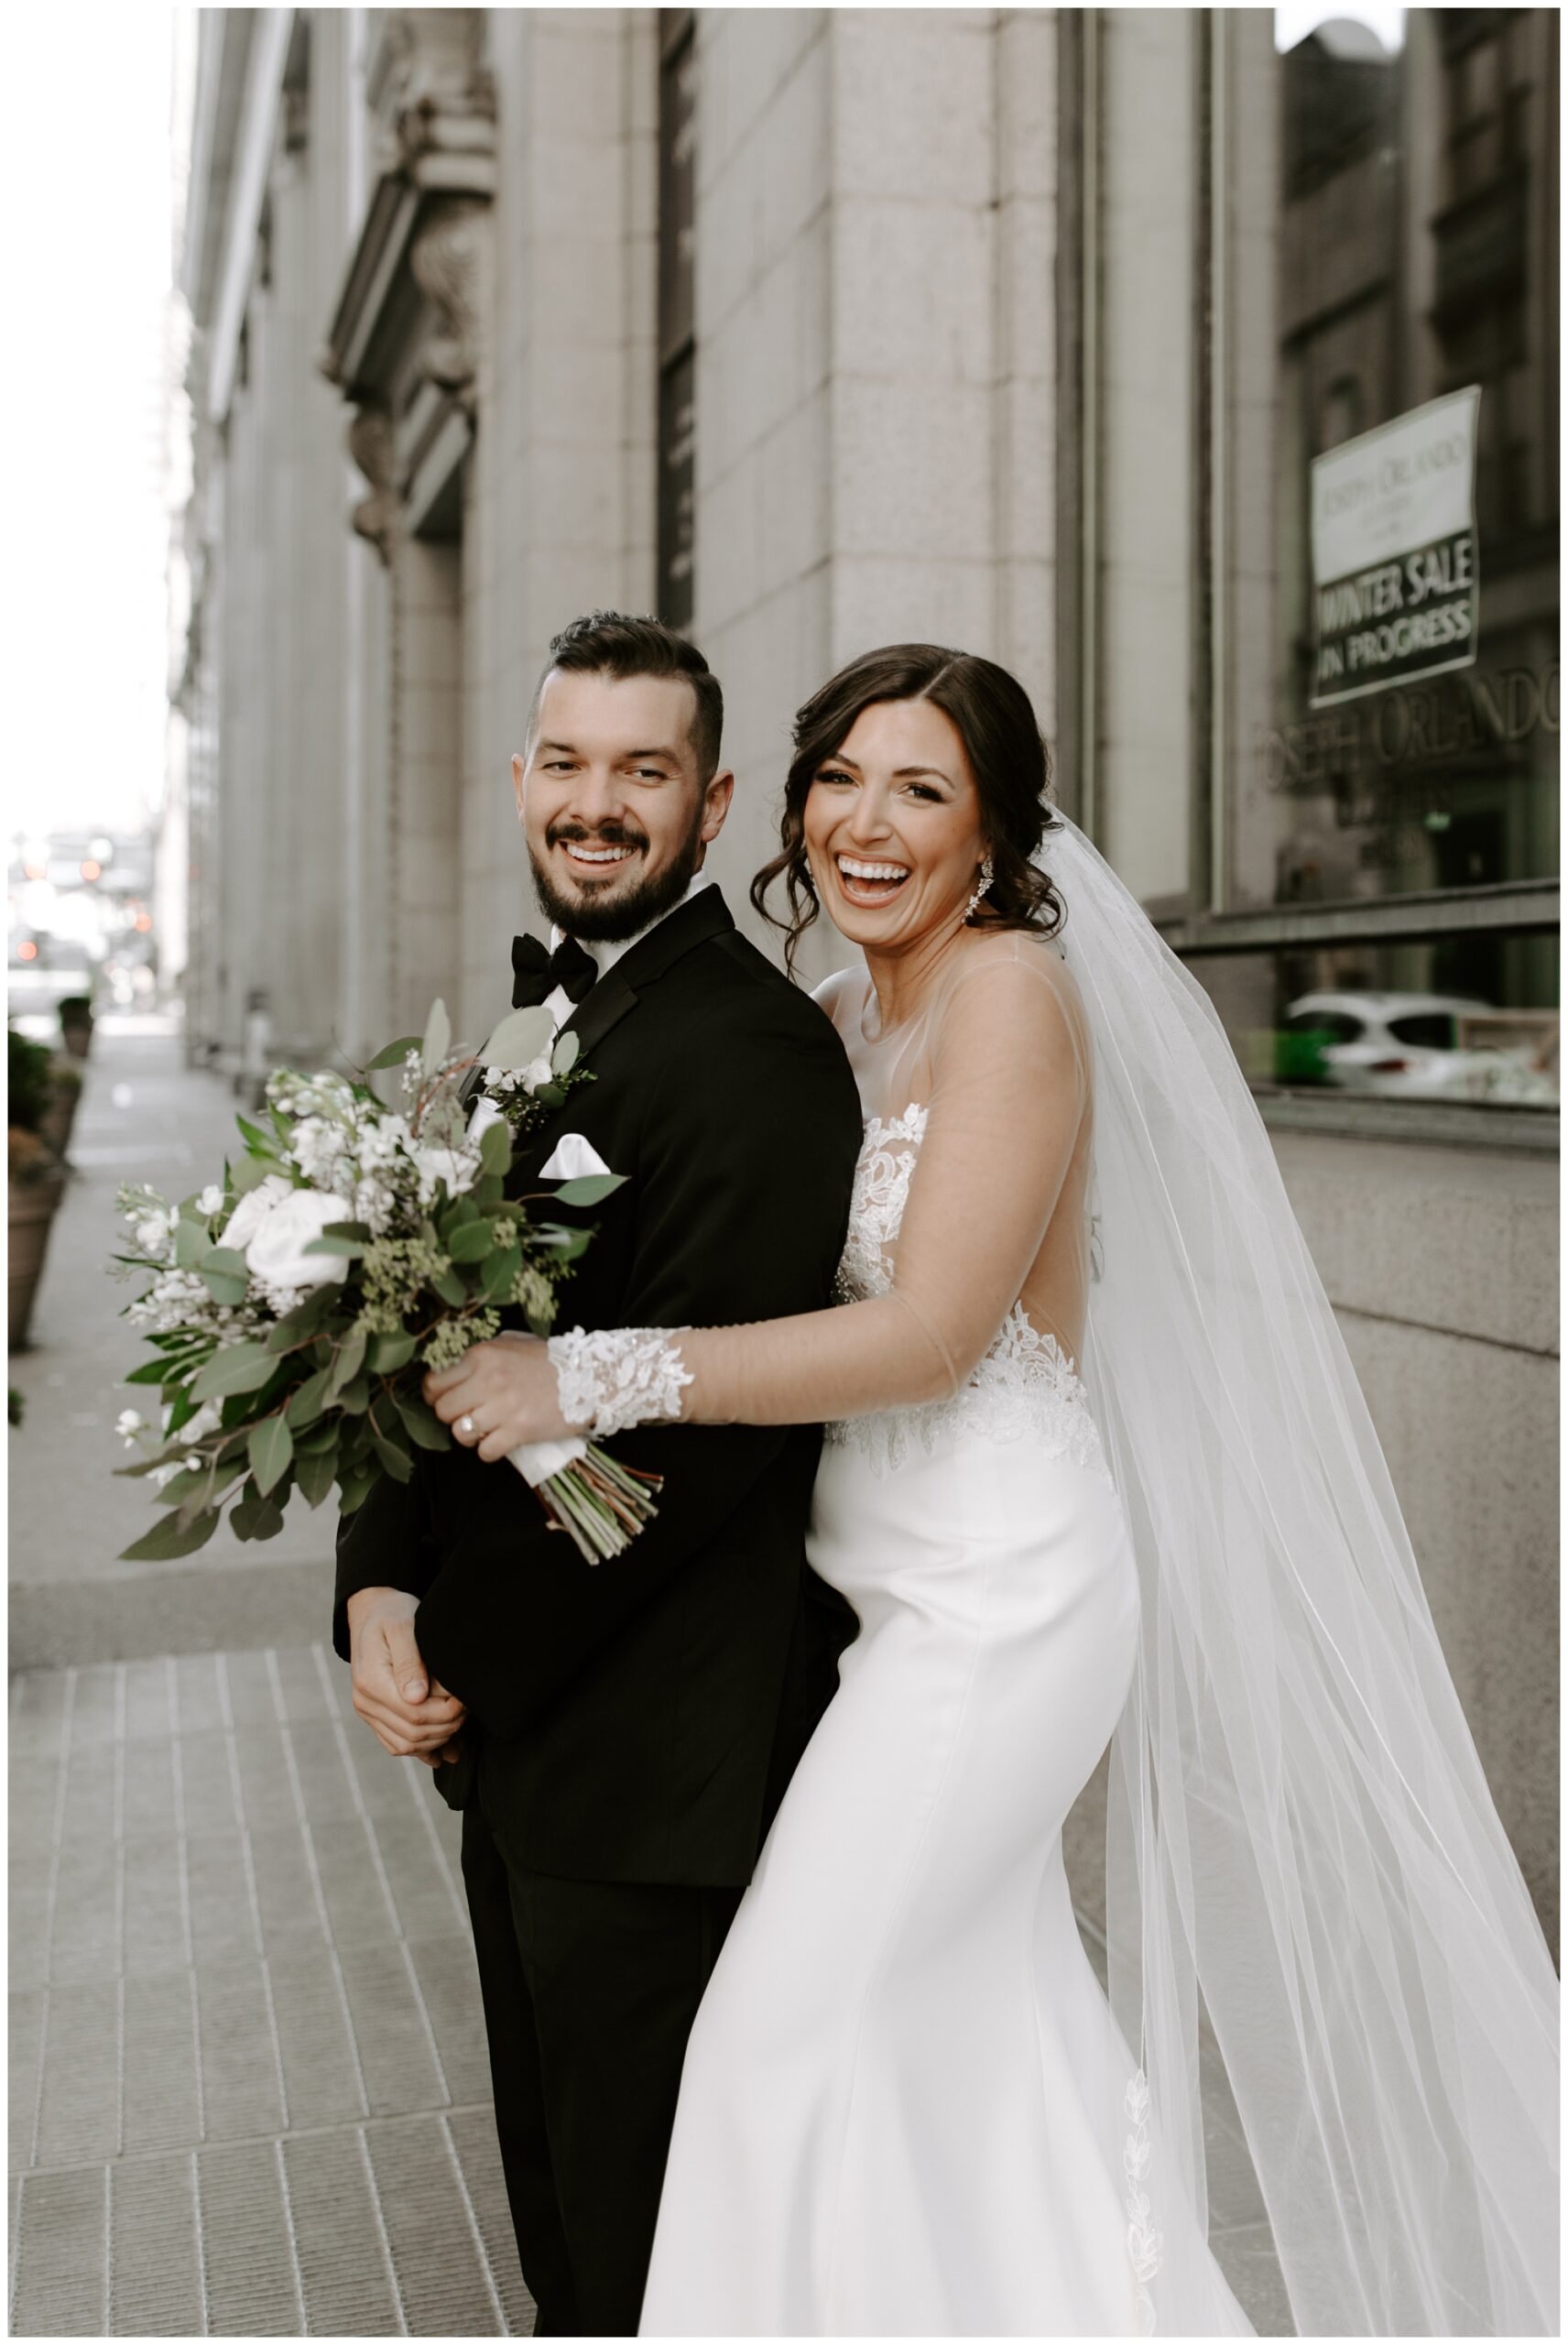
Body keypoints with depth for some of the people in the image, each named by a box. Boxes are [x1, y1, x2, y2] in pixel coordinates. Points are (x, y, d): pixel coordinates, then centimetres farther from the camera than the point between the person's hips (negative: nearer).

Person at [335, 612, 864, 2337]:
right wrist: (382, 1588, -6)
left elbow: (698, 1418, -23)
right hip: (508, 1724, 8)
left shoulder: (755, 1053, -18)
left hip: (649, 1754, -8)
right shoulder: (532, 1024, 11)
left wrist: (467, 1656, -16)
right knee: (557, 2199, 25)